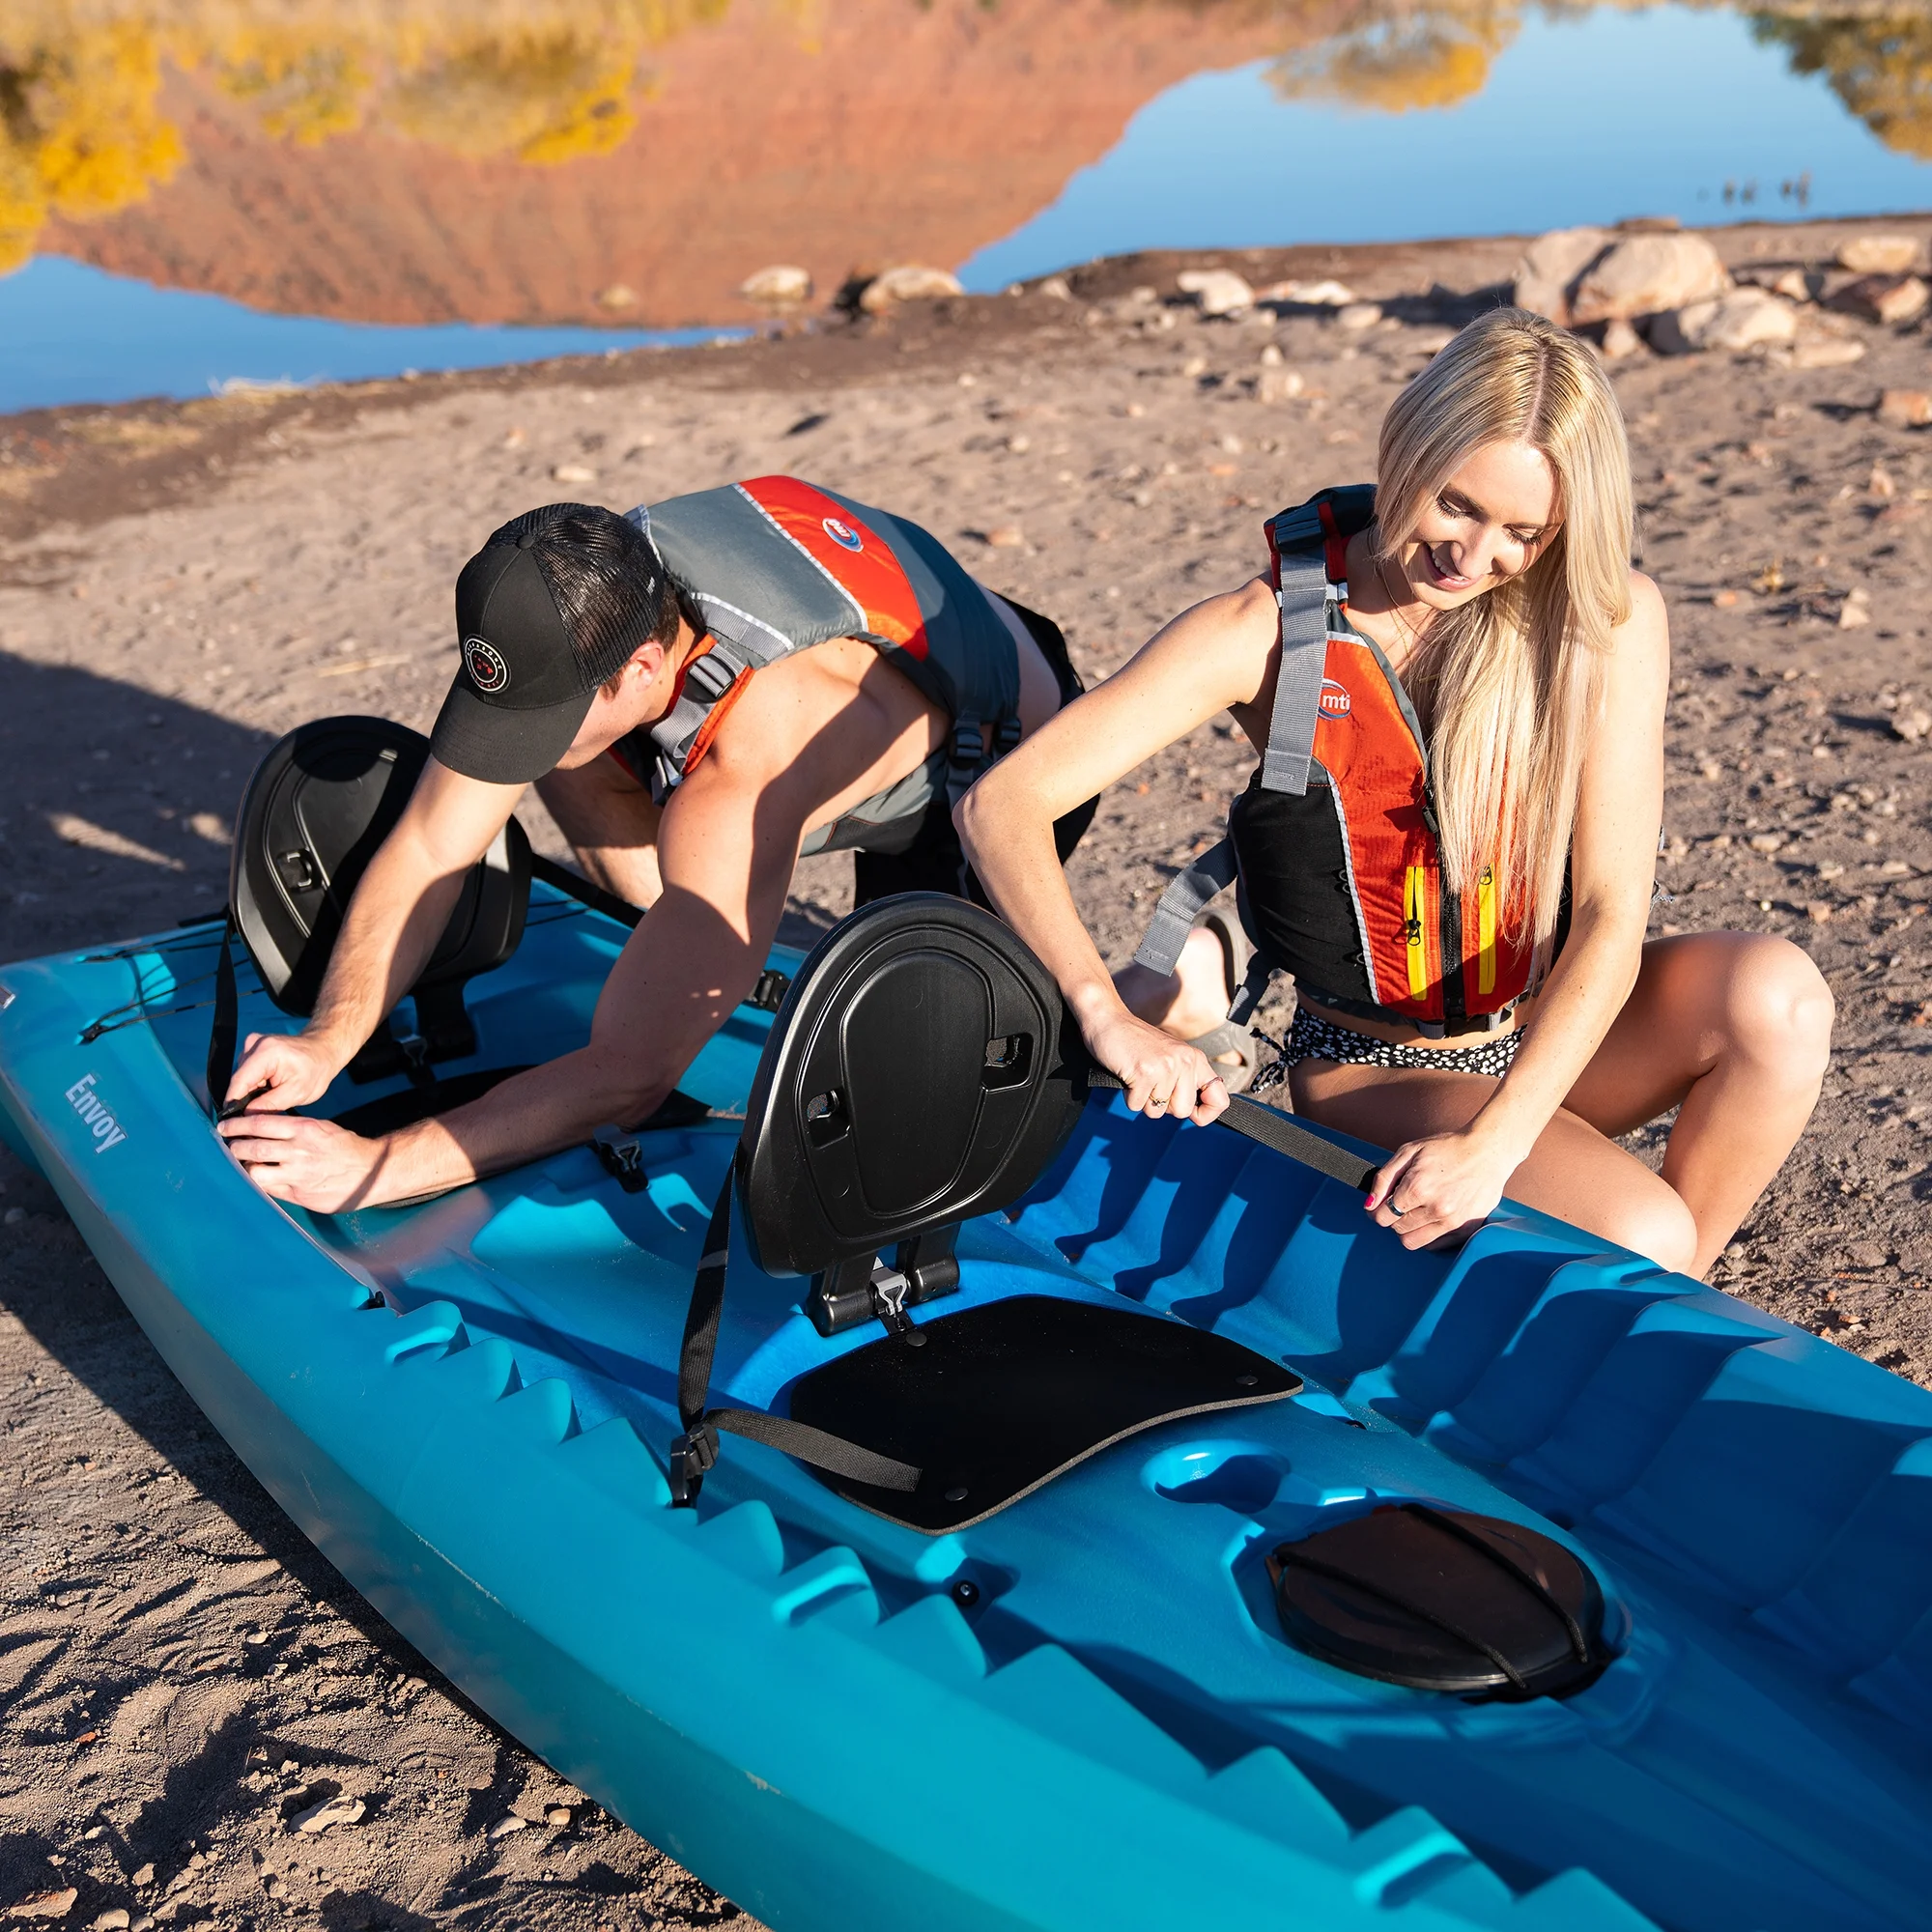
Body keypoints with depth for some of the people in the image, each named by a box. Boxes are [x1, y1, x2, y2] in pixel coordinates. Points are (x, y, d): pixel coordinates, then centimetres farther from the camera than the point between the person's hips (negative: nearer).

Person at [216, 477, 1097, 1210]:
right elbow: (428, 848, -19)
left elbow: (630, 1072, -43)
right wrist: (329, 1038, -29)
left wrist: (372, 1165, -42)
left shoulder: (751, 765, -46)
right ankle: (706, 973, 2)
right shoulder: (578, 602, -26)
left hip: (1008, 764, -6)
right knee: (562, 753, -12)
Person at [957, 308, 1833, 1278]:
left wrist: (1495, 1141, -31)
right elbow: (1000, 807, -21)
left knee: (1775, 992, -27)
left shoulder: (1609, 620, -12)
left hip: (1553, 1037, 3)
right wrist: (1109, 1014, -36)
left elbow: (1610, 917, -19)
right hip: (1372, 1069, -3)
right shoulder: (1268, 633, -17)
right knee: (1638, 1241, -28)